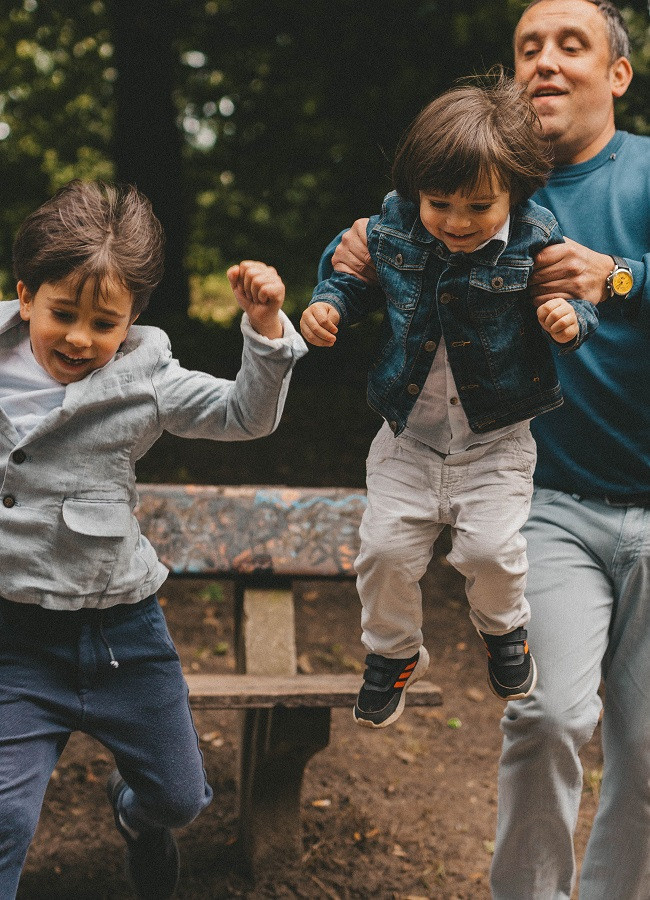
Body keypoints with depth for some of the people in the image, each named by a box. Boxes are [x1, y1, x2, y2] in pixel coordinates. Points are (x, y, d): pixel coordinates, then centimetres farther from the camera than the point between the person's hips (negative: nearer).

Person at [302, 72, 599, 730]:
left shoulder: (535, 242, -15)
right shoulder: (393, 227, -8)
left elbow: (577, 307, -4)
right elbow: (355, 276, 10)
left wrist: (569, 322, -26)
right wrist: (328, 305, -9)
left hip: (496, 437, -2)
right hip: (408, 433, 3)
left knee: (491, 549, -14)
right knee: (384, 548, 0)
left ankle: (503, 628, 23)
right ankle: (393, 653, 29)